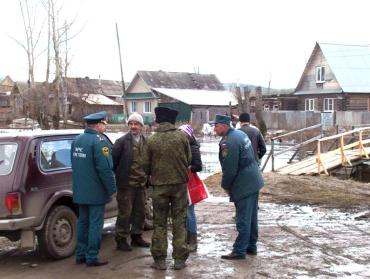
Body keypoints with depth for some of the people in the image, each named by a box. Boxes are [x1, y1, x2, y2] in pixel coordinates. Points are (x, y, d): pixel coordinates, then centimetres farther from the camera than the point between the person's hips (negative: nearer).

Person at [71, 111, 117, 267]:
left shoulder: (77, 140, 10)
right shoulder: (99, 141, -17)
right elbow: (105, 168, -21)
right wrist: (112, 189, -13)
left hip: (80, 191, 8)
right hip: (96, 192, -8)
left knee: (83, 221, 15)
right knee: (95, 224, -1)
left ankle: (80, 255, 21)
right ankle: (92, 258, 3)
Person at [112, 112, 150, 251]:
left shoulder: (145, 142, 11)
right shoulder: (122, 141, -8)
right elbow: (113, 160, -9)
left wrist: (147, 178, 13)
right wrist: (117, 174, -8)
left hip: (141, 183, 6)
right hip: (126, 184, -6)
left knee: (140, 211, 14)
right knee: (125, 213, -2)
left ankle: (136, 236, 28)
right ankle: (121, 239, 8)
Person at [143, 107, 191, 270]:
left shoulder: (152, 140, -8)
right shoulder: (182, 137, -7)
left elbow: (147, 165, 0)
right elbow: (189, 160, 2)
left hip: (159, 185, 0)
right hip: (179, 183, 1)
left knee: (159, 223, 9)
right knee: (179, 222, 9)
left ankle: (160, 260, 10)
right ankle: (179, 259, 10)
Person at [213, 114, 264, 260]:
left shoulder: (228, 142, -21)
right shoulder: (240, 133, 10)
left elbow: (230, 169, -21)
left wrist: (225, 186, -5)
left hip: (243, 186, -10)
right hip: (253, 182, 10)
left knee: (243, 220, -3)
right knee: (252, 217, 17)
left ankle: (239, 251, 4)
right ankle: (251, 246, 27)